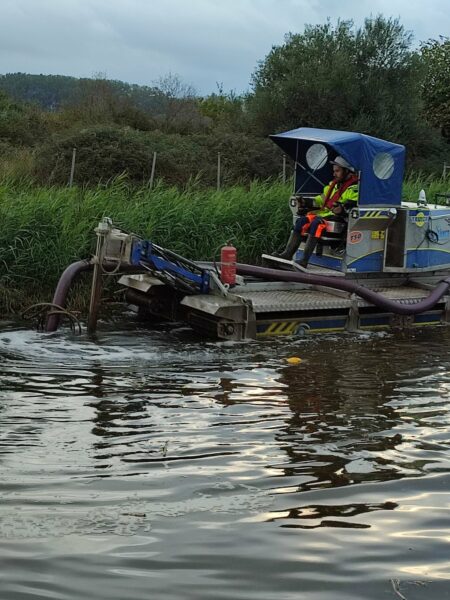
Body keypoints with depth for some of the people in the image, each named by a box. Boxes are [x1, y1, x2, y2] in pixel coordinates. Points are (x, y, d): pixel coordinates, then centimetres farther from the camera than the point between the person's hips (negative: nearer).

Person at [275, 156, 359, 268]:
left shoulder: (354, 188, -3)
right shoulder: (333, 184, 25)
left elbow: (353, 208, -16)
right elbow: (321, 199, 28)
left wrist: (342, 209, -36)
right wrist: (305, 202, 15)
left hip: (338, 217, -9)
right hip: (325, 212, 9)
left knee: (316, 223, -33)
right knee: (301, 221, -11)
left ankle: (304, 261, -35)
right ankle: (287, 254, -16)